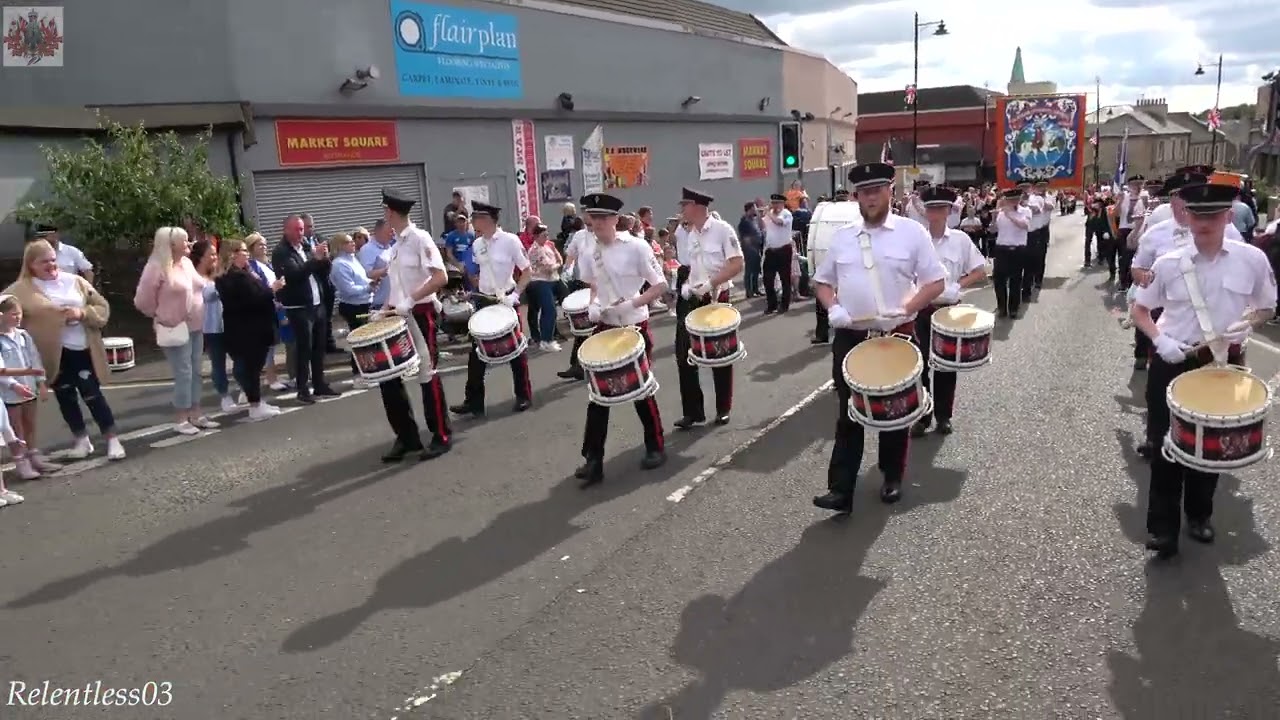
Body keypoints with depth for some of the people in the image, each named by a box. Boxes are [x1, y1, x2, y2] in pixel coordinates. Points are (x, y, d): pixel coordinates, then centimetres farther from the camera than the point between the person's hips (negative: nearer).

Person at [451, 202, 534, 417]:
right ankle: (473, 401, 11)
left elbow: (527, 272, -10)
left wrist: (515, 295, -20)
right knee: (476, 353, 4)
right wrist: (480, 290, 6)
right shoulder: (477, 245, 4)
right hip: (484, 302, 5)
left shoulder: (510, 240, -13)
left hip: (506, 301, -5)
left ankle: (524, 396, 21)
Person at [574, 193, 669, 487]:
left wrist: (630, 304, -23)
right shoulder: (590, 254, 2)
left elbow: (660, 285, -12)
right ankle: (593, 460, 8)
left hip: (635, 329, -4)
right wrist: (593, 306, -7)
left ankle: (656, 447, 26)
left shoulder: (636, 246, -13)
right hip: (605, 329, 4)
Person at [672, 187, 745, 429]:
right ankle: (692, 411, 15)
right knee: (684, 357, 3)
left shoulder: (722, 229, -11)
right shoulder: (681, 233, 3)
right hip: (689, 302, 4)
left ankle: (723, 410, 23)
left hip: (716, 300, -4)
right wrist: (683, 284, -8)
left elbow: (737, 265, -14)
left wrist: (710, 284, -22)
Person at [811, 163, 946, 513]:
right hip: (850, 338, 2)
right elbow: (822, 281, 14)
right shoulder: (842, 237, 6)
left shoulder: (912, 232, -3)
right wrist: (833, 308, -7)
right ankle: (840, 489, 4)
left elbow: (936, 283, -3)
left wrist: (903, 311, -18)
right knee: (848, 415, 2)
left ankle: (892, 479, 31)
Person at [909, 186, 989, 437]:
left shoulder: (960, 239, -4)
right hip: (921, 310, 0)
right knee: (920, 364, 4)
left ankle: (943, 416, 24)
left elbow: (980, 272, 0)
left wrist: (957, 286, -13)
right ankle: (921, 416, 16)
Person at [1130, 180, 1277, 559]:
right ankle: (1162, 526, 15)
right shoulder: (1168, 264, -9)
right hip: (1173, 364, -1)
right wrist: (1160, 340, -14)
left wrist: (1245, 324, -14)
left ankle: (1199, 514, 38)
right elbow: (1139, 309, 3)